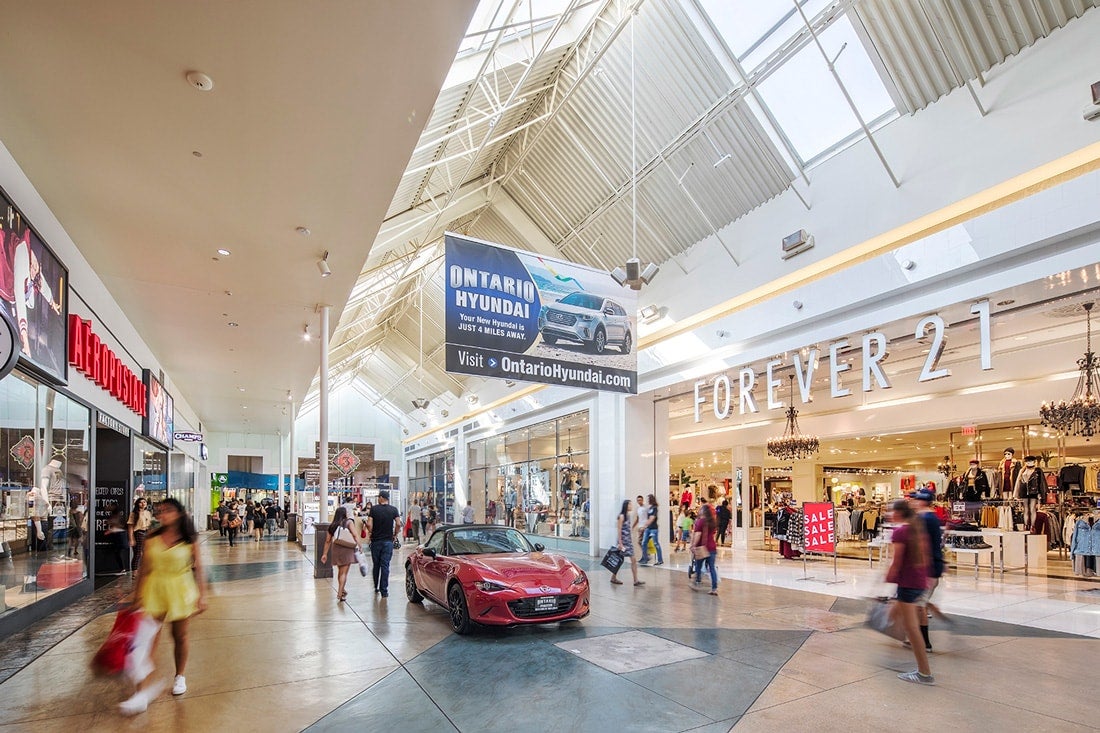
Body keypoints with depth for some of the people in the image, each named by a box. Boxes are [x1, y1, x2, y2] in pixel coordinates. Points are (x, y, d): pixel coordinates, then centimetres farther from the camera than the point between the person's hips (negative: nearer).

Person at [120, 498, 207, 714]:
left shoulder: (189, 539, -3)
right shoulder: (151, 538, 1)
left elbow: (198, 568, -1)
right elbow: (144, 567, 6)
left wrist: (202, 595, -3)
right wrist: (138, 594, 3)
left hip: (180, 590, -1)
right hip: (154, 590, 1)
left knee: (180, 636, 10)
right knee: (148, 637, -7)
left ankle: (180, 676, 33)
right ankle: (143, 692, -5)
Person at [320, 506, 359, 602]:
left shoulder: (332, 525, 9)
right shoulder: (348, 522, -4)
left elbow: (327, 541, 10)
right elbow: (355, 535, -14)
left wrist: (325, 554, 16)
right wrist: (359, 546, -10)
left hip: (335, 549, 5)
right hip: (347, 549, -5)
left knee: (340, 571, 22)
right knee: (344, 573, 0)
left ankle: (342, 590, 36)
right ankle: (340, 593, -4)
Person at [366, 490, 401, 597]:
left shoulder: (374, 509, -4)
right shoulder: (394, 509, -1)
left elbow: (369, 524, -12)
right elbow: (398, 524, -10)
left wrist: (370, 532, 7)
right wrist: (395, 534, 6)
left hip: (376, 540, 0)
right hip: (388, 541, 0)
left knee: (375, 565, 15)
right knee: (385, 566, 1)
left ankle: (376, 587, 27)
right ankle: (384, 591, -2)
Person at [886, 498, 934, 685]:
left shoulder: (900, 530, -13)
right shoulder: (918, 528, 11)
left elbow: (896, 562, -14)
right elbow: (925, 557, 15)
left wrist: (886, 582, -7)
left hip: (907, 583, -9)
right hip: (921, 582, 9)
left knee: (911, 628, -1)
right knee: (894, 614, 22)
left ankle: (925, 673, 4)